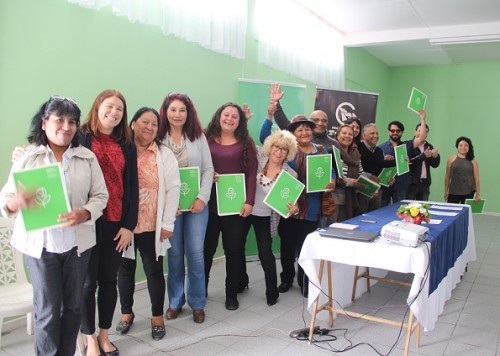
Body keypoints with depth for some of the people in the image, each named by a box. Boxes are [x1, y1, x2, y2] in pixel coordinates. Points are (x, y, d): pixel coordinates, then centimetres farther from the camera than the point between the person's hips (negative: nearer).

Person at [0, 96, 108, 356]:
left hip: (77, 243, 2)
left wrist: (85, 213, -18)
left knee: (72, 305, 12)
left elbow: (100, 195, 2)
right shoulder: (27, 156, -3)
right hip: (40, 244, -2)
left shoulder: (87, 157, 1)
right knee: (47, 310, 3)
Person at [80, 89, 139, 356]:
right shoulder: (80, 139, -3)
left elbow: (132, 186, 7)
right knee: (88, 281, 7)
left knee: (109, 279, 13)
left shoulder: (127, 145, 9)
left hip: (116, 223, 4)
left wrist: (129, 225, 1)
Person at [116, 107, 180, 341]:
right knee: (125, 268, 14)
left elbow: (173, 188, -2)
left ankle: (157, 316, 25)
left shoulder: (165, 155, 1)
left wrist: (167, 223, -7)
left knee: (154, 270, 8)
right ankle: (126, 312, 34)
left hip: (152, 225, 0)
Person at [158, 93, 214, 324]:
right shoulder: (159, 138, -1)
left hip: (197, 203, 1)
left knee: (195, 253, 4)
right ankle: (175, 301, 25)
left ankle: (197, 303, 19)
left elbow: (208, 169, 2)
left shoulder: (198, 137, 4)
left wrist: (203, 198, -8)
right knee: (174, 254, 8)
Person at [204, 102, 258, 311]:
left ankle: (232, 294, 21)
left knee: (234, 249, 7)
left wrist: (249, 201, -7)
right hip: (209, 204, 0)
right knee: (206, 248, 6)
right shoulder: (206, 140, 4)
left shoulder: (245, 144, 5)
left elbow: (251, 174, 0)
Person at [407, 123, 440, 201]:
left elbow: (435, 165, 9)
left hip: (425, 183, 5)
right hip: (411, 182, -5)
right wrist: (423, 155, -20)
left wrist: (436, 156, -11)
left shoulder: (429, 147, 13)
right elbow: (408, 162, -15)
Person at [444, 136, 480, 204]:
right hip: (453, 192, 0)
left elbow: (476, 178, 2)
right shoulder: (452, 159, 1)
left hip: (468, 193, 0)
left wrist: (478, 194, 0)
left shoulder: (473, 161, 2)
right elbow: (447, 176, 4)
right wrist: (446, 191, 4)